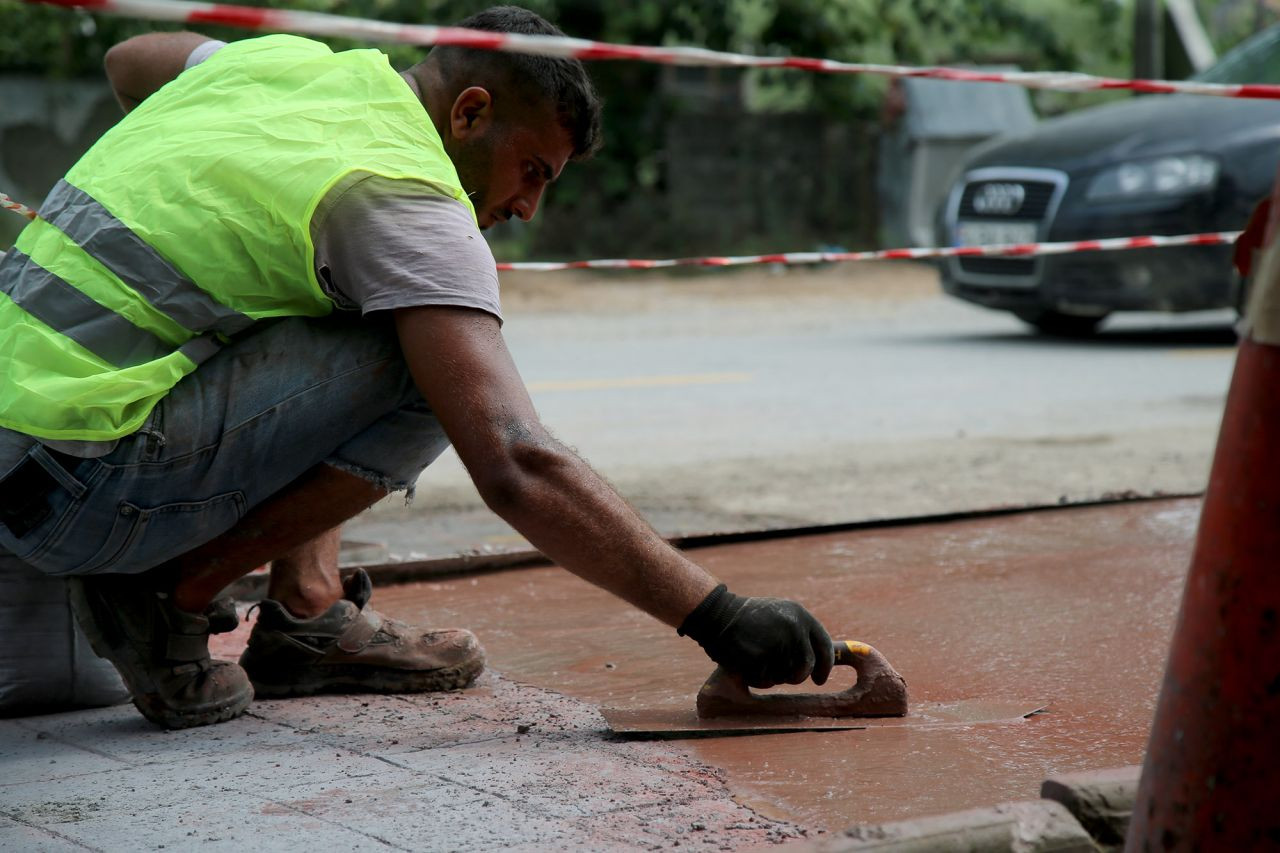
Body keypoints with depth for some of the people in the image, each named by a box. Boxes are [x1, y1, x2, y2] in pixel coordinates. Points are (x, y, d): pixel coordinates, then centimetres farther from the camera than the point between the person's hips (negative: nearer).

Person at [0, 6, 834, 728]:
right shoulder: (413, 206, -13)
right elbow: (518, 471, -22)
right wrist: (718, 615, -19)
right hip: (75, 494, -9)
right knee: (430, 373, -14)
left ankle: (305, 609, 12)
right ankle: (175, 593, -4)